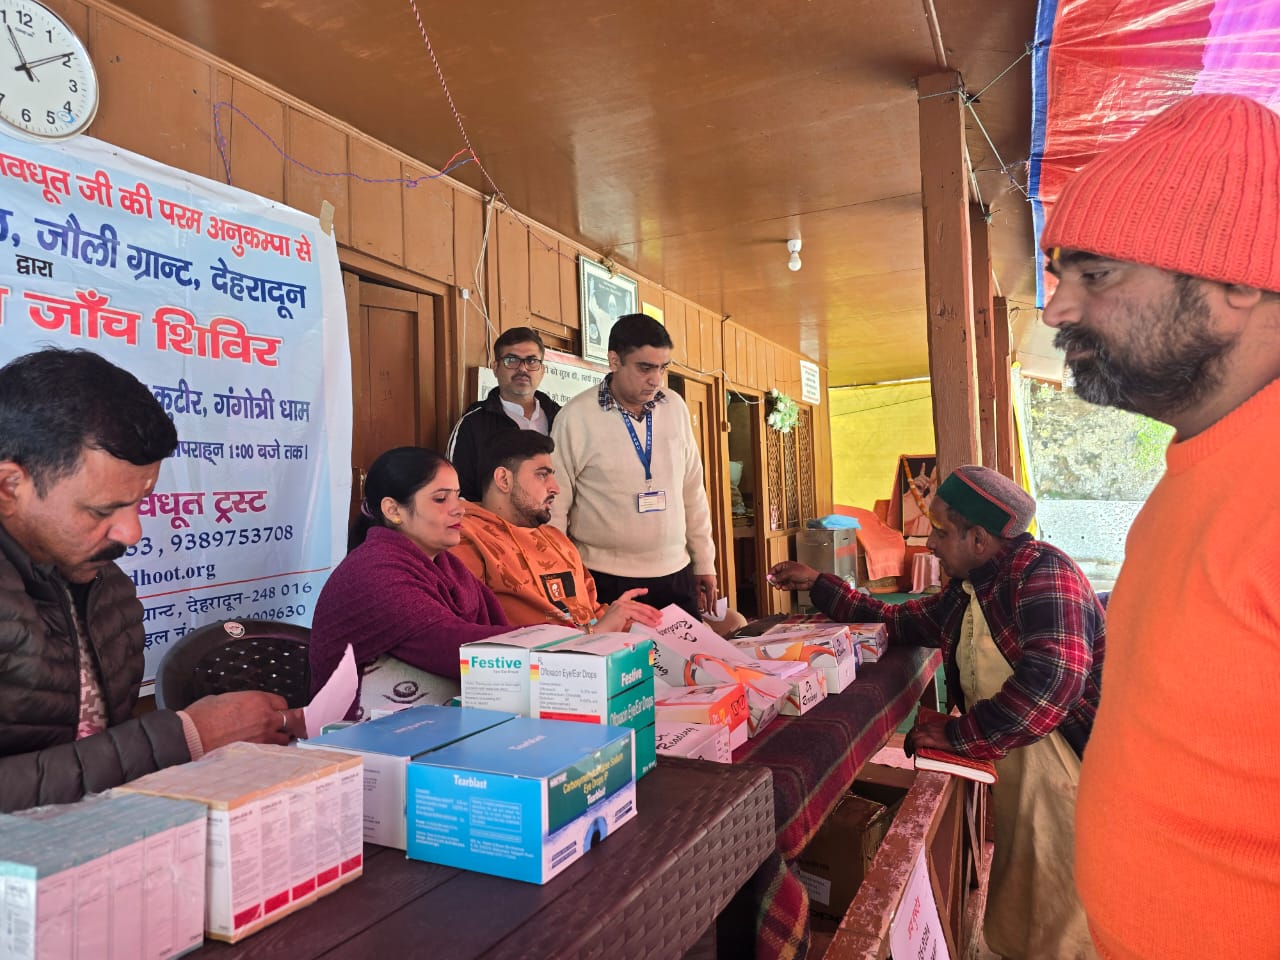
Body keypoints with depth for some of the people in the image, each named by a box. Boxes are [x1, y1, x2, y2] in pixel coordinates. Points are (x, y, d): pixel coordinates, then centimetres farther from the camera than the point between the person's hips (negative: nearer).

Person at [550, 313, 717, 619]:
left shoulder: (675, 407, 4)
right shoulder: (575, 418, -9)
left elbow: (693, 491, 11)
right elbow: (555, 507, -4)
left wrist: (704, 562, 13)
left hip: (675, 574, 4)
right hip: (606, 581, -4)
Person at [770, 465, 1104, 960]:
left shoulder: (1041, 570, -19)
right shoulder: (967, 592, 8)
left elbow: (1054, 673, -33)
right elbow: (897, 620, 22)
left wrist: (960, 734, -25)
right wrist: (818, 584, 19)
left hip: (1069, 762, -8)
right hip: (1014, 767, 8)